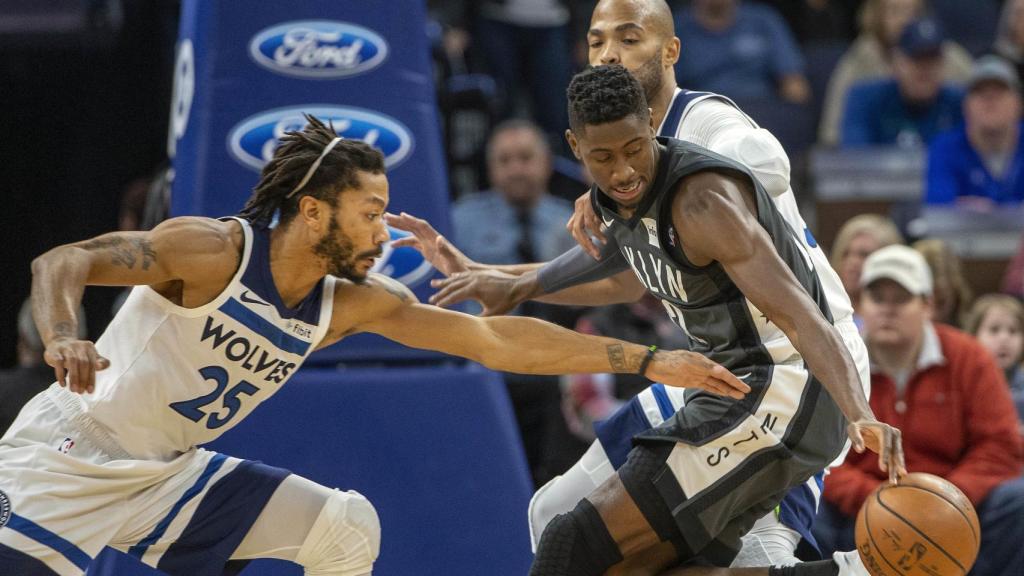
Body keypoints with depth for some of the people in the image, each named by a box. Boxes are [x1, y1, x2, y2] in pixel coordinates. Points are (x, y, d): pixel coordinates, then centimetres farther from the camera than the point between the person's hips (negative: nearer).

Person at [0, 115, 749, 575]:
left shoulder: (352, 303, -3)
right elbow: (60, 263, -22)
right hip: (66, 459, -7)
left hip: (168, 474, 7)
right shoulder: (213, 251, -21)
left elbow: (495, 340, -2)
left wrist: (650, 362, -3)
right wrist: (64, 339, -45)